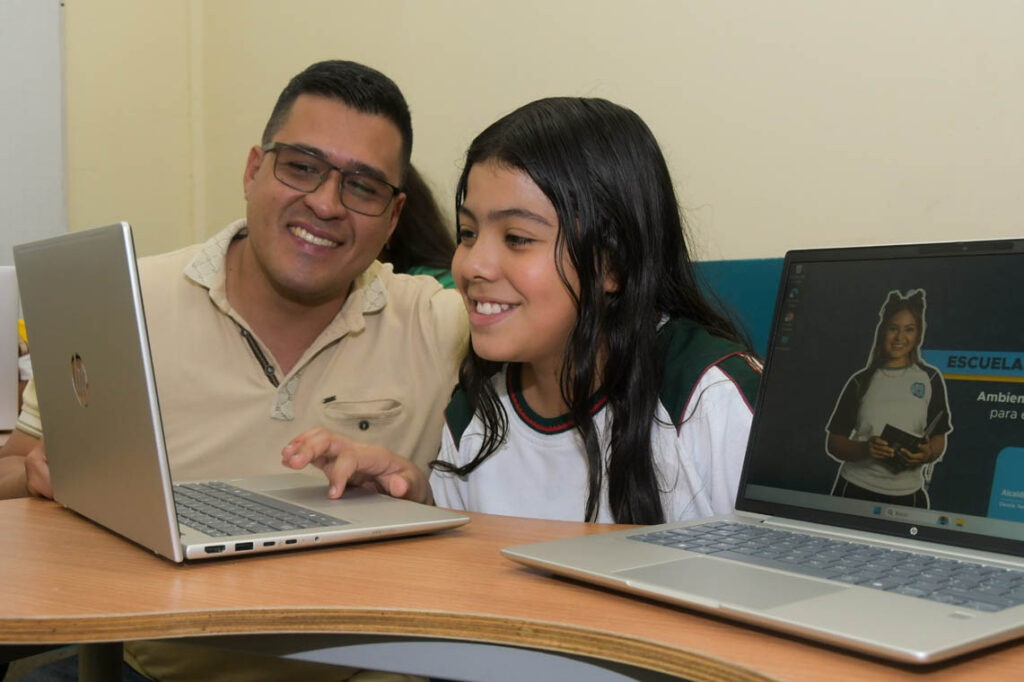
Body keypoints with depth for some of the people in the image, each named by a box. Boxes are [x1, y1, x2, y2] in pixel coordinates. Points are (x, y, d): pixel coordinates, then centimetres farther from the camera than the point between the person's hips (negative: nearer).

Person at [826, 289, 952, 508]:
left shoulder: (930, 379, 3)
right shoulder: (861, 381, 3)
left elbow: (938, 438, 8)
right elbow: (833, 443, 2)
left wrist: (927, 455, -14)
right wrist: (864, 449, -17)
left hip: (906, 495, 0)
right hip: (855, 489, 0)